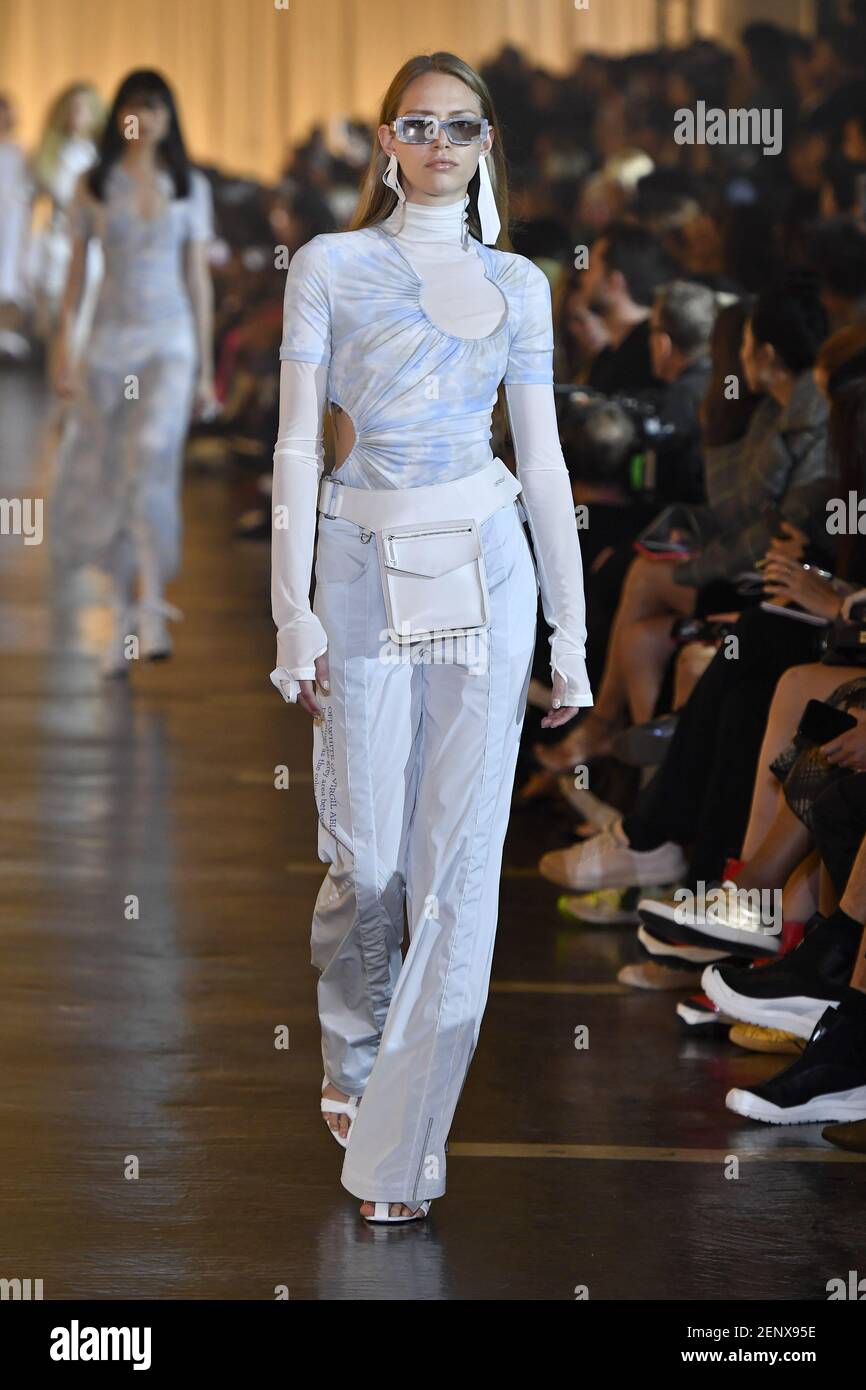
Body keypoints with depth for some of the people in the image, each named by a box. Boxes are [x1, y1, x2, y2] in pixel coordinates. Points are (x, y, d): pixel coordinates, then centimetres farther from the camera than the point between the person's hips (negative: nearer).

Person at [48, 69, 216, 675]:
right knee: (106, 478, 2)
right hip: (110, 340, 1)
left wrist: (205, 367, 7)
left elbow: (199, 278, 8)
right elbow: (76, 270, 7)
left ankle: (152, 610, -23)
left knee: (151, 456, -22)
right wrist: (64, 350, 0)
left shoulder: (191, 188, 6)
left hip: (170, 341, -1)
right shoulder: (94, 186, 5)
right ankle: (124, 614, 15)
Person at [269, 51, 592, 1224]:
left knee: (461, 861, -4)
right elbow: (298, 446, -1)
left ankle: (400, 1144, 0)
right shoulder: (331, 266, 3)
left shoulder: (517, 283, 9)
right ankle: (352, 1066, 31)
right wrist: (295, 615, -8)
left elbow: (543, 457, 10)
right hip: (366, 567, -1)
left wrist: (571, 630, 7)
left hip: (486, 567, 1)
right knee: (366, 857, 2)